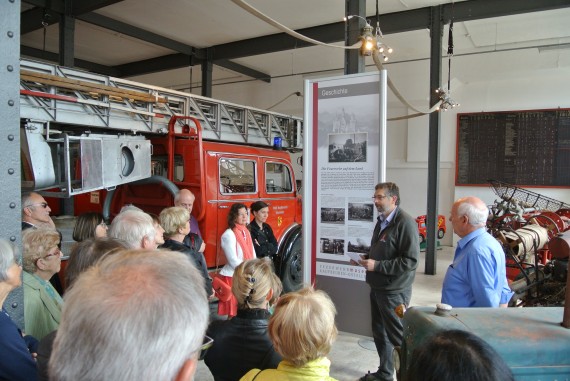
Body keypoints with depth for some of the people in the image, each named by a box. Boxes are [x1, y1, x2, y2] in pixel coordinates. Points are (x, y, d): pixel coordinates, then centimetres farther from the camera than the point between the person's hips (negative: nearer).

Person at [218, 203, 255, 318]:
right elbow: (233, 261, -17)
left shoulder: (246, 232, 11)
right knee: (233, 313, -1)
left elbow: (252, 256, 11)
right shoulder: (228, 235, -14)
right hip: (232, 277, -7)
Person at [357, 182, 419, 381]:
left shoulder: (405, 223, -18)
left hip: (394, 291, -9)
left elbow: (410, 261, -24)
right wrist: (367, 258, 3)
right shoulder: (382, 221, 11)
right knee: (380, 332, 19)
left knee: (398, 335, 6)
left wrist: (376, 265, -24)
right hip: (377, 287, 9)